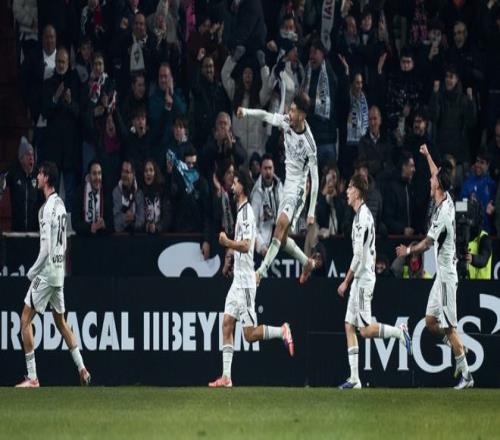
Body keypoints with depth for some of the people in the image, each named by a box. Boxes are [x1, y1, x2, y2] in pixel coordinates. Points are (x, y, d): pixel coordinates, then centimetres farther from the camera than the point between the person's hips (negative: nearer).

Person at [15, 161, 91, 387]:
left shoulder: (47, 209, -18)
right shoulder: (60, 204, 10)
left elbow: (46, 249, -21)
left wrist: (33, 271, -10)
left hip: (46, 272, -9)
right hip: (59, 271, 9)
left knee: (26, 319, -5)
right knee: (60, 320, 18)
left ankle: (32, 377, -7)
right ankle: (82, 369, 16)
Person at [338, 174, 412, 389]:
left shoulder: (362, 217, -16)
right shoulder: (366, 214, 14)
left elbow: (358, 255, -20)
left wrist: (345, 282, -14)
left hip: (363, 280, -10)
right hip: (360, 280, 10)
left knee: (365, 330, -10)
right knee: (349, 326, 5)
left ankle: (400, 332, 0)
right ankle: (354, 378, 2)